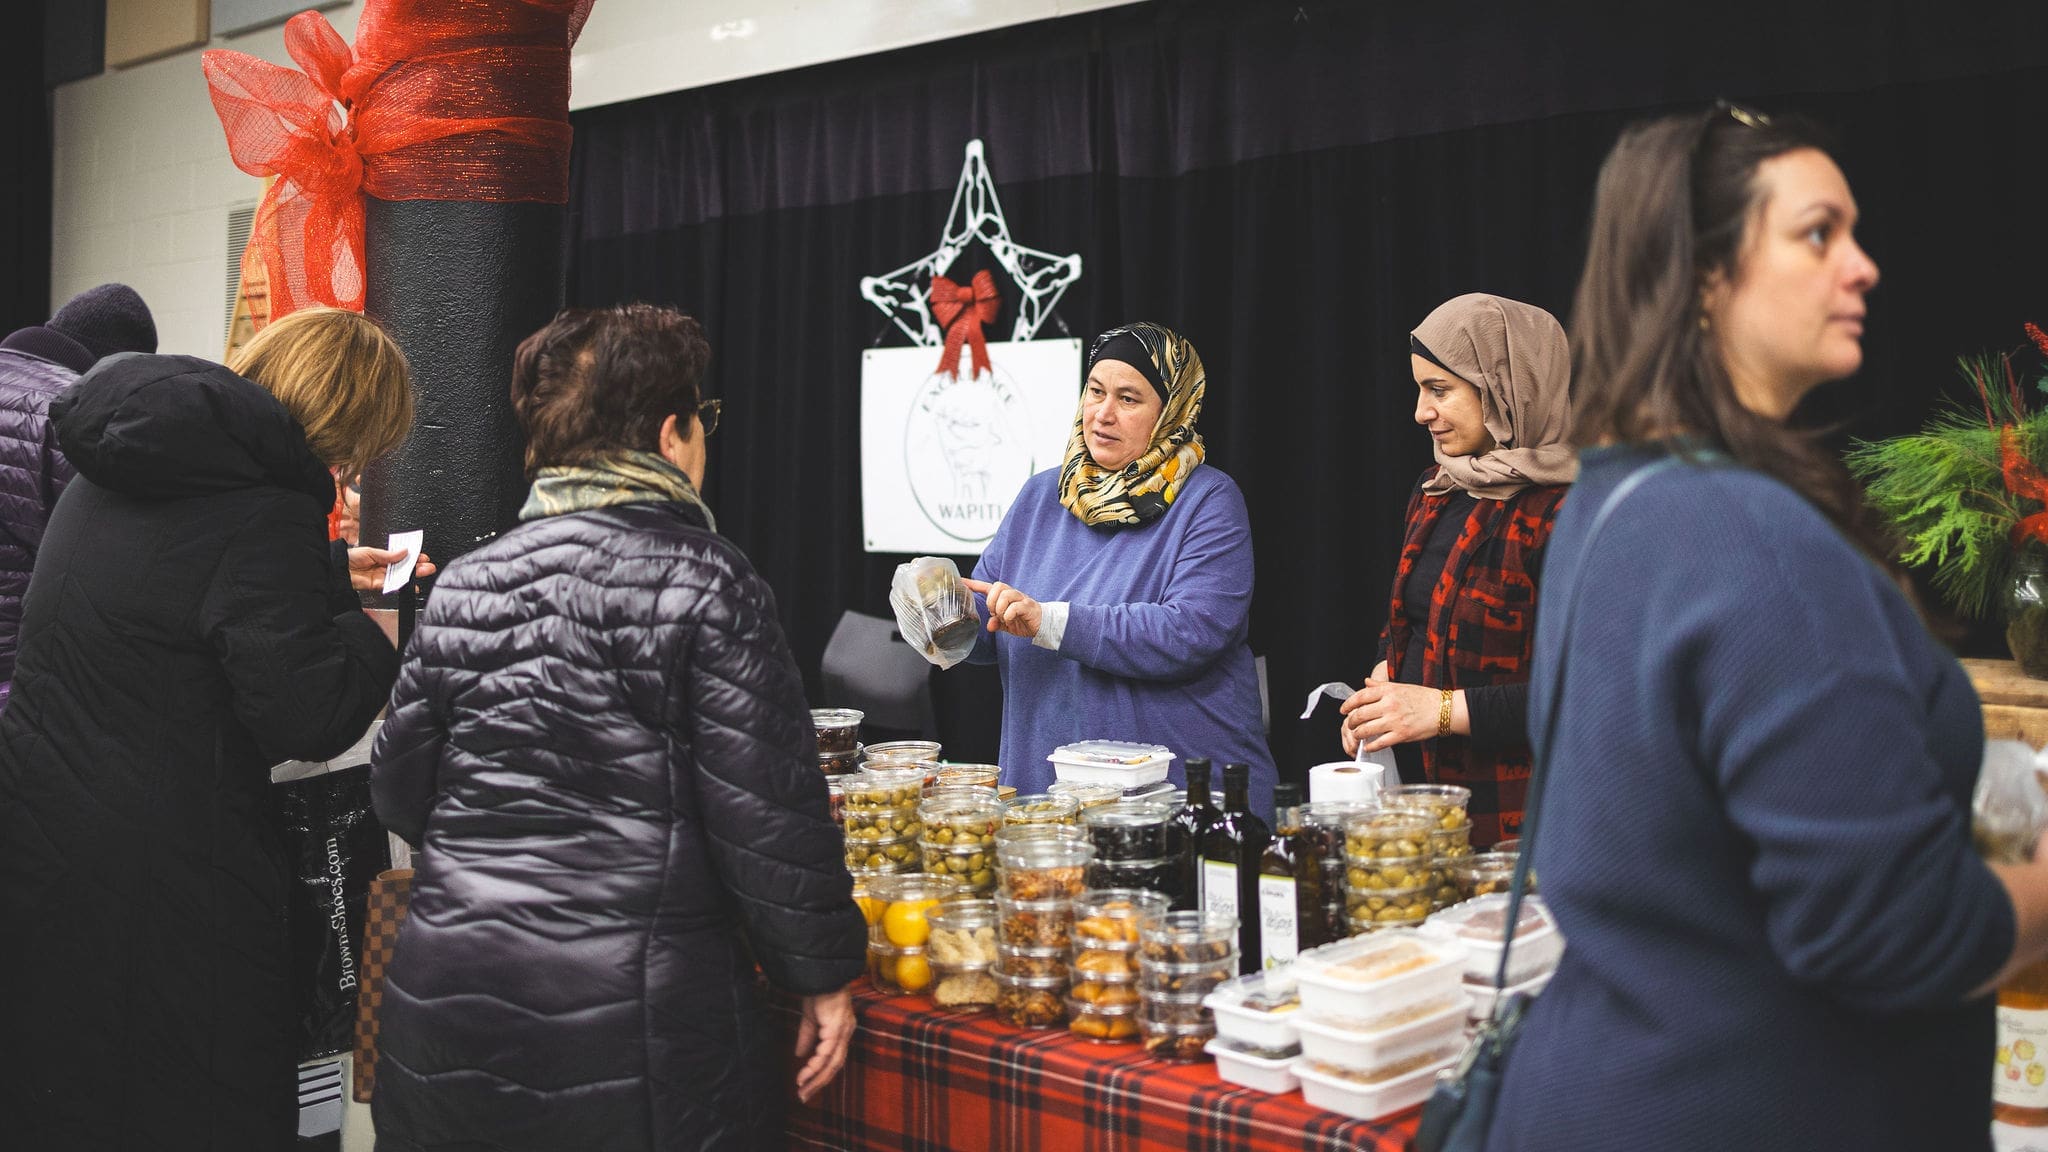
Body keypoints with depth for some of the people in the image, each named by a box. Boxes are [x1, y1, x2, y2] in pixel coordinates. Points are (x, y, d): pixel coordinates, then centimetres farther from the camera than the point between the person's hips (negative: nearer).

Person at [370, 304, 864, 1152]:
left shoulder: (461, 584, 4)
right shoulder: (703, 581, -12)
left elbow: (401, 794, 11)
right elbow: (766, 811, -13)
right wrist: (823, 975, -3)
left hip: (446, 1000, 5)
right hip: (634, 1015, -5)